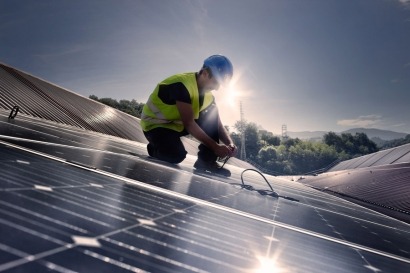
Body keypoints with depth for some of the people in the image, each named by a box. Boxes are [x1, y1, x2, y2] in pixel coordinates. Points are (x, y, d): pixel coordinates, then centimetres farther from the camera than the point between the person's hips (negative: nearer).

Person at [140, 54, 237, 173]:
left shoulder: (207, 94, -1)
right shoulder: (182, 85, -27)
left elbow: (217, 124, -1)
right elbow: (189, 123, -30)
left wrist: (229, 143, -20)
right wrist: (215, 147, -31)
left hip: (177, 124, 8)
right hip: (156, 124, -8)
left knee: (212, 113, -8)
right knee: (177, 155, -34)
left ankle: (206, 161, -8)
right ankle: (155, 148, 1)